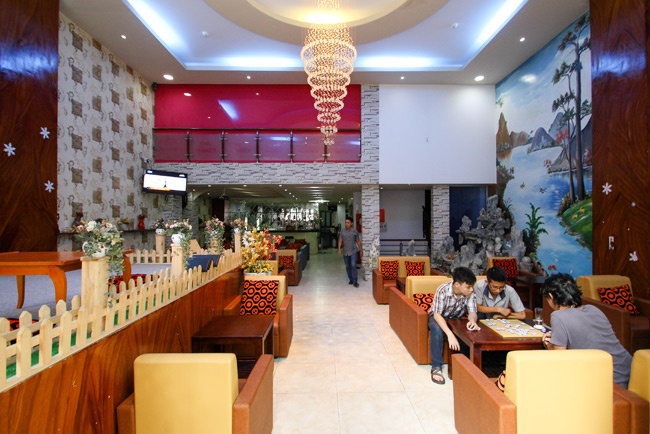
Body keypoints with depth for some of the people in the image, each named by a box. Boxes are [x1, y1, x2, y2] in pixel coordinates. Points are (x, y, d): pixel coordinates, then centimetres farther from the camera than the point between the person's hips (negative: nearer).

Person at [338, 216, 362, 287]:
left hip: (353, 251, -3)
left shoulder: (354, 231, -2)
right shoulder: (342, 231, 3)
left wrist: (361, 250, 8)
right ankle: (351, 280, 26)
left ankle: (355, 281, -8)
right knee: (348, 267, 11)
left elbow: (358, 241, 5)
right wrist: (339, 249, -17)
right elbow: (340, 241, -2)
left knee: (353, 265, -14)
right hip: (345, 252, 3)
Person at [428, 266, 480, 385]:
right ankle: (436, 367, -22)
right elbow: (437, 315, -34)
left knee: (471, 330, -25)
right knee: (437, 330, -36)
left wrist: (472, 320, -48)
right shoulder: (443, 290, -33)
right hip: (438, 317, -4)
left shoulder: (470, 293, -20)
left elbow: (472, 312, -22)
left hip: (457, 319, 4)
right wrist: (450, 334, -48)